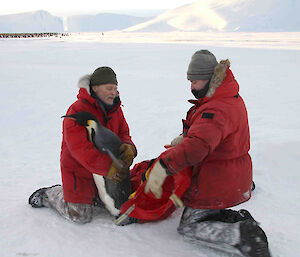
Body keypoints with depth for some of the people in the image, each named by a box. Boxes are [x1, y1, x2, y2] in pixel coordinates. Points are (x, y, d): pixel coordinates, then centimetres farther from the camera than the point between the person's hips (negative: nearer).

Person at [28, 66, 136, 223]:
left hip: (103, 170, 7)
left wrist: (128, 147, -26)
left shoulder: (115, 109, -1)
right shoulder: (77, 110, -25)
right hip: (78, 169, -7)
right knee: (81, 216, -1)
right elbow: (79, 147, -34)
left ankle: (67, 190, 34)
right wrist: (106, 167, -42)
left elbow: (123, 133, 1)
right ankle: (48, 195, 23)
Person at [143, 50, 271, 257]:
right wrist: (185, 137, 0)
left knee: (188, 228, 5)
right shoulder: (231, 98, 5)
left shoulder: (216, 110, -29)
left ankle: (243, 236, -9)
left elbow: (197, 147, -45)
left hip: (217, 183, -10)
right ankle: (240, 220, 11)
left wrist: (163, 166, -48)